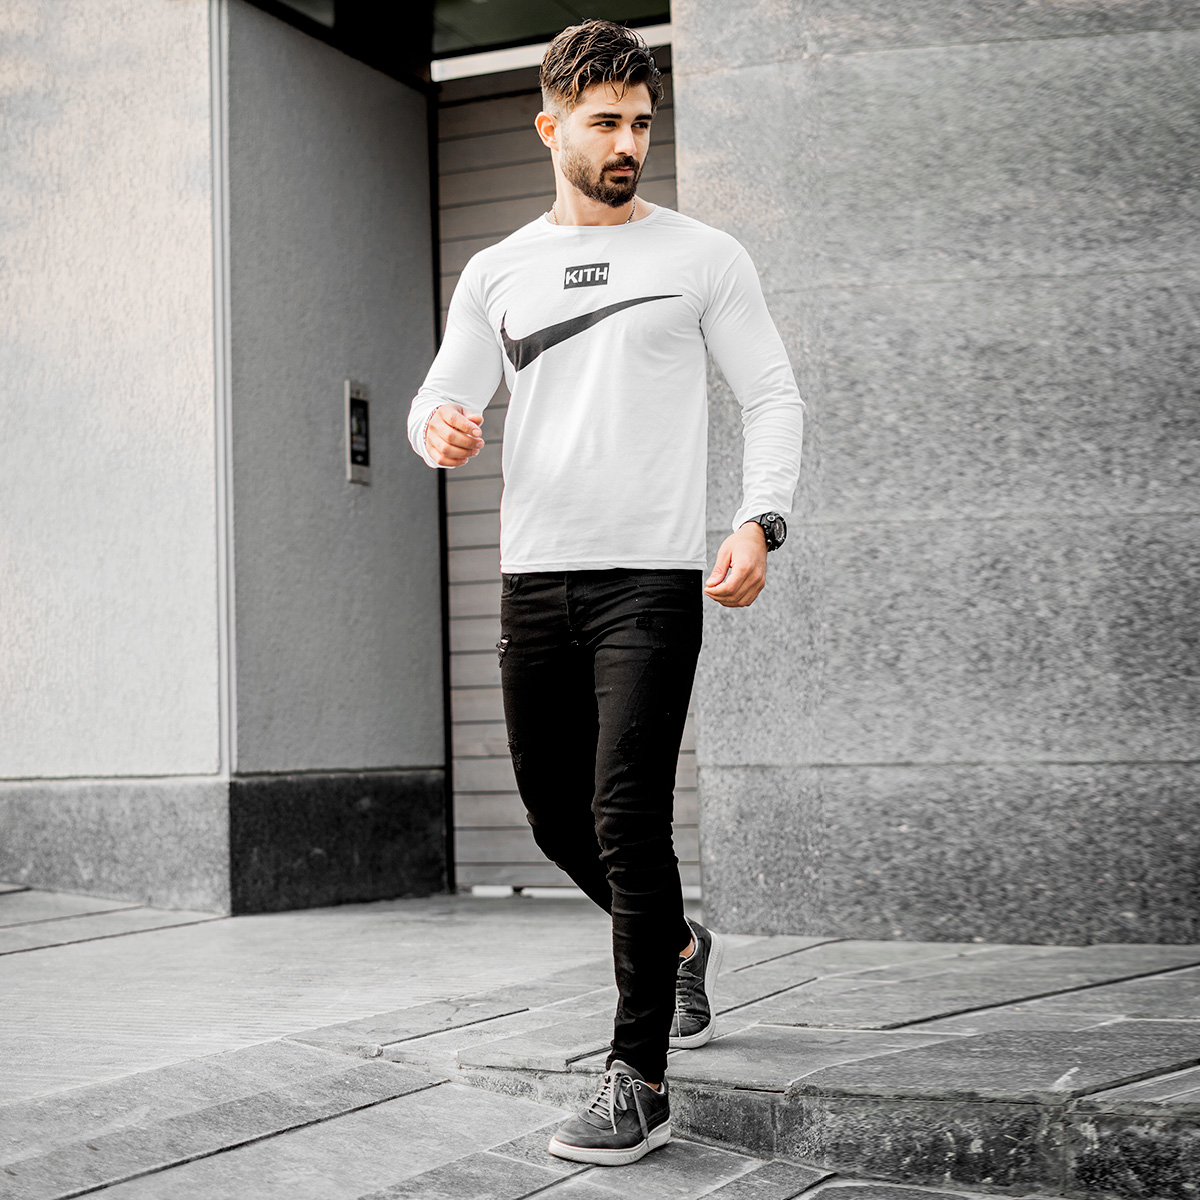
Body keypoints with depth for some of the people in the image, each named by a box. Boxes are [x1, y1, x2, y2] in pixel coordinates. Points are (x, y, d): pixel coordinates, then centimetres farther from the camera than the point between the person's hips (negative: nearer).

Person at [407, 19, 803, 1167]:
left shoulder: (703, 256, 5)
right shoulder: (497, 272, 14)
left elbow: (773, 397, 3)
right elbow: (442, 395, 13)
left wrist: (760, 523, -13)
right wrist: (439, 427, -13)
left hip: (653, 577, -4)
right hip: (534, 578, 5)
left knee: (626, 819, -13)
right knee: (557, 816, 12)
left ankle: (639, 1082, -5)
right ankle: (678, 947, 39)